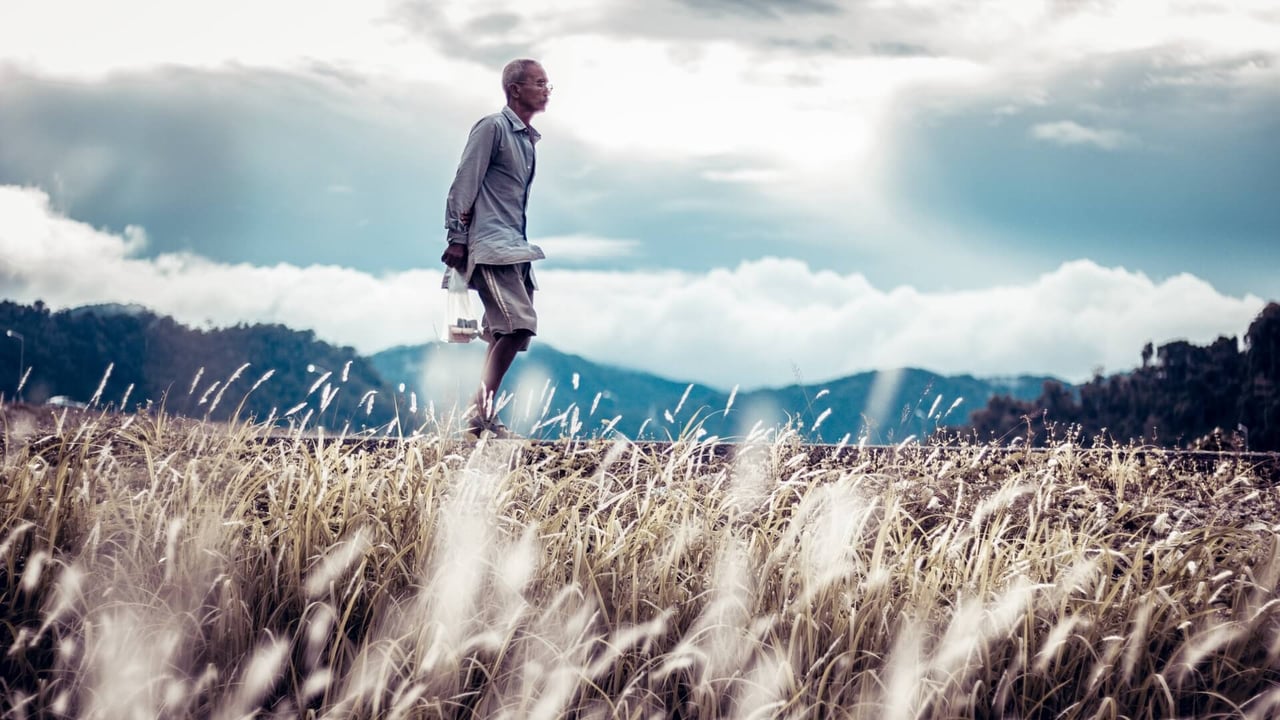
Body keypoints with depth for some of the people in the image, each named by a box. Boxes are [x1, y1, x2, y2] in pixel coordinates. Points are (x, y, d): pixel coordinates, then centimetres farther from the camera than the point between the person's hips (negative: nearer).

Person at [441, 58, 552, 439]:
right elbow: (464, 183, -11)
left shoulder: (527, 138, 19)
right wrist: (457, 239, -15)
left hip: (515, 247, 9)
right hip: (491, 246, -9)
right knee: (518, 325, -19)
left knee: (507, 333, 7)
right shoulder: (492, 128, -7)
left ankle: (482, 416, 11)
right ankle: (481, 414, -17)